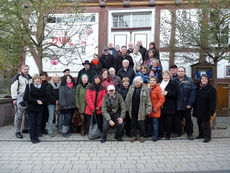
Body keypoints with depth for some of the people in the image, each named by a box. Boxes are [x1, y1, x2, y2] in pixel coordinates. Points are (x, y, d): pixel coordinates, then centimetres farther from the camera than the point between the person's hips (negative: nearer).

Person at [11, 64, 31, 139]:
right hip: (20, 99, -7)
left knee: (27, 114, 11)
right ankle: (17, 131, 4)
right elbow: (13, 88, -9)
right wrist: (14, 99, -14)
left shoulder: (30, 77, 17)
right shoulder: (17, 77, -4)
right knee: (19, 115, -4)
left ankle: (25, 128, 25)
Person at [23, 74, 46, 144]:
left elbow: (45, 97, 11)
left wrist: (42, 101, -11)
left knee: (38, 123, 5)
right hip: (31, 108, -3)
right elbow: (26, 97, -9)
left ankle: (37, 137, 15)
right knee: (32, 123, 0)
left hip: (40, 108, 3)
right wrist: (36, 101, -16)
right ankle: (33, 138, 10)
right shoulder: (29, 86, -1)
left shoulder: (43, 87, 9)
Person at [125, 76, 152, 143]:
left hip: (141, 110, -3)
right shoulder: (131, 87, 3)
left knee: (141, 124, 5)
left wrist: (148, 110, -9)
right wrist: (127, 107, 6)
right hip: (133, 110, 3)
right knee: (133, 123, 10)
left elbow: (148, 100, -6)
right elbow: (128, 98, 8)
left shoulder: (145, 89, -7)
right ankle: (133, 136, 23)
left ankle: (142, 137, 23)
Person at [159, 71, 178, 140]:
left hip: (169, 106, -4)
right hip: (161, 106, 4)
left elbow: (175, 94, -9)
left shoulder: (173, 84, -1)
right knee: (161, 120, 7)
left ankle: (168, 135, 14)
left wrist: (167, 93, -20)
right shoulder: (160, 83, 14)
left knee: (168, 121, 2)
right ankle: (161, 134, 18)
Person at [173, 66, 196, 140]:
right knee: (177, 119, 12)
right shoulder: (174, 80, 4)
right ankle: (178, 132, 27)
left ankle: (190, 134, 22)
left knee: (188, 119, 10)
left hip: (186, 105, -2)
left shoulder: (190, 81, -5)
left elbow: (193, 92, -9)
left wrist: (190, 103, -15)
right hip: (177, 105, 3)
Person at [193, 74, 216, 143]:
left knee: (206, 123, 0)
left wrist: (211, 111, -19)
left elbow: (213, 101, -14)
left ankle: (207, 136, 12)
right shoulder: (198, 88, 7)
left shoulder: (211, 89, -12)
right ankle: (201, 134, 30)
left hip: (205, 110, -6)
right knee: (199, 122, 15)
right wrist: (194, 108, 11)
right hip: (198, 110, 7)